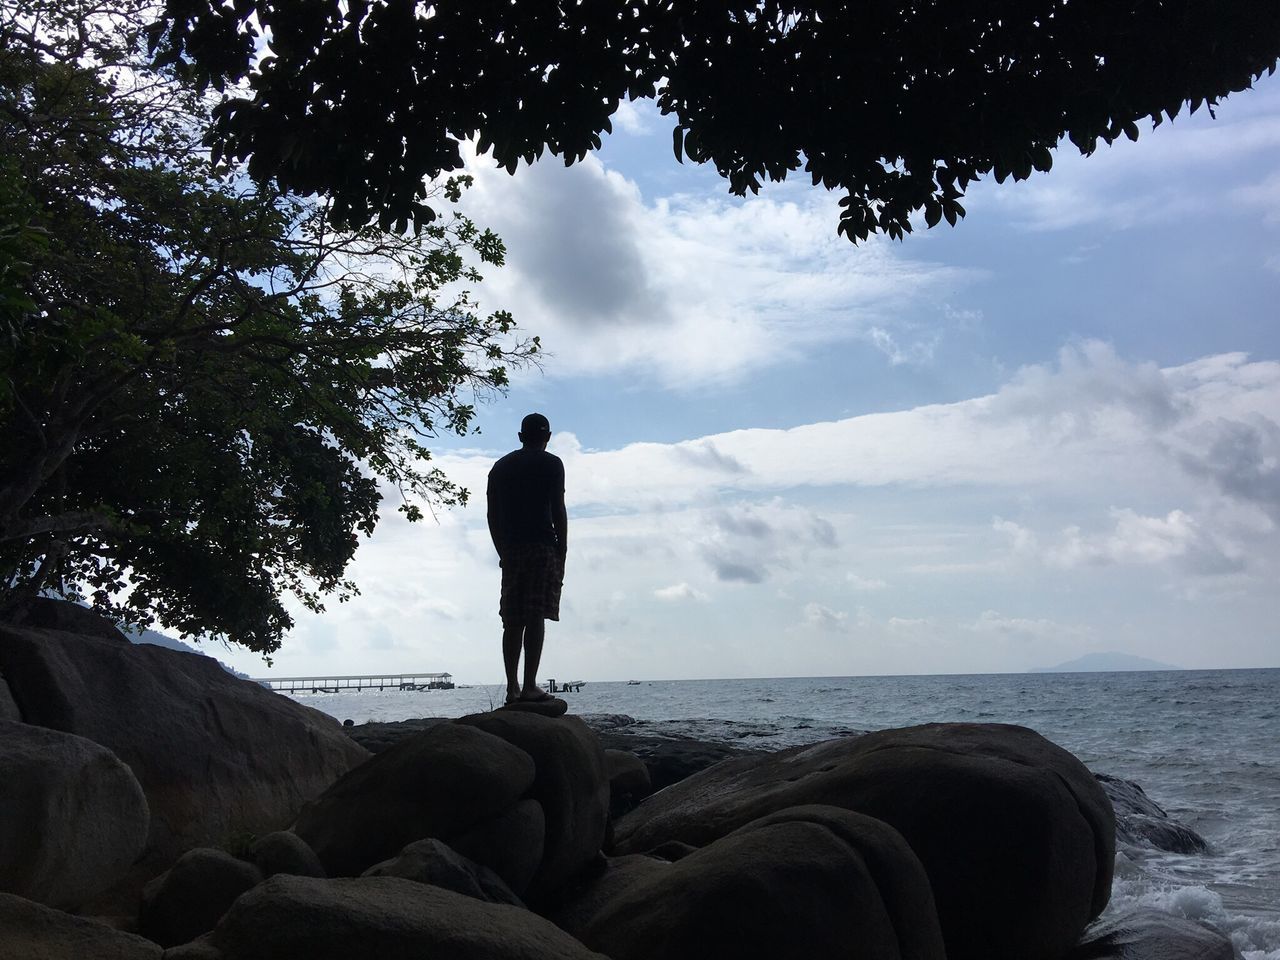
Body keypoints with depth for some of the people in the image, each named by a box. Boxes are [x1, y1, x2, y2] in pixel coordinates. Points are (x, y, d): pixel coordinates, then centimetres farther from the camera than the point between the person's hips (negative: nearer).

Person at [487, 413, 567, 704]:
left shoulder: (500, 467, 16)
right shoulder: (550, 464, 1)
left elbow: (493, 516, 14)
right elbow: (558, 510, -6)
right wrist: (562, 552, -2)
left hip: (511, 550, 5)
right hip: (542, 548, -5)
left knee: (513, 620, 6)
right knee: (536, 617, -8)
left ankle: (512, 687, 3)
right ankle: (530, 686, -12)